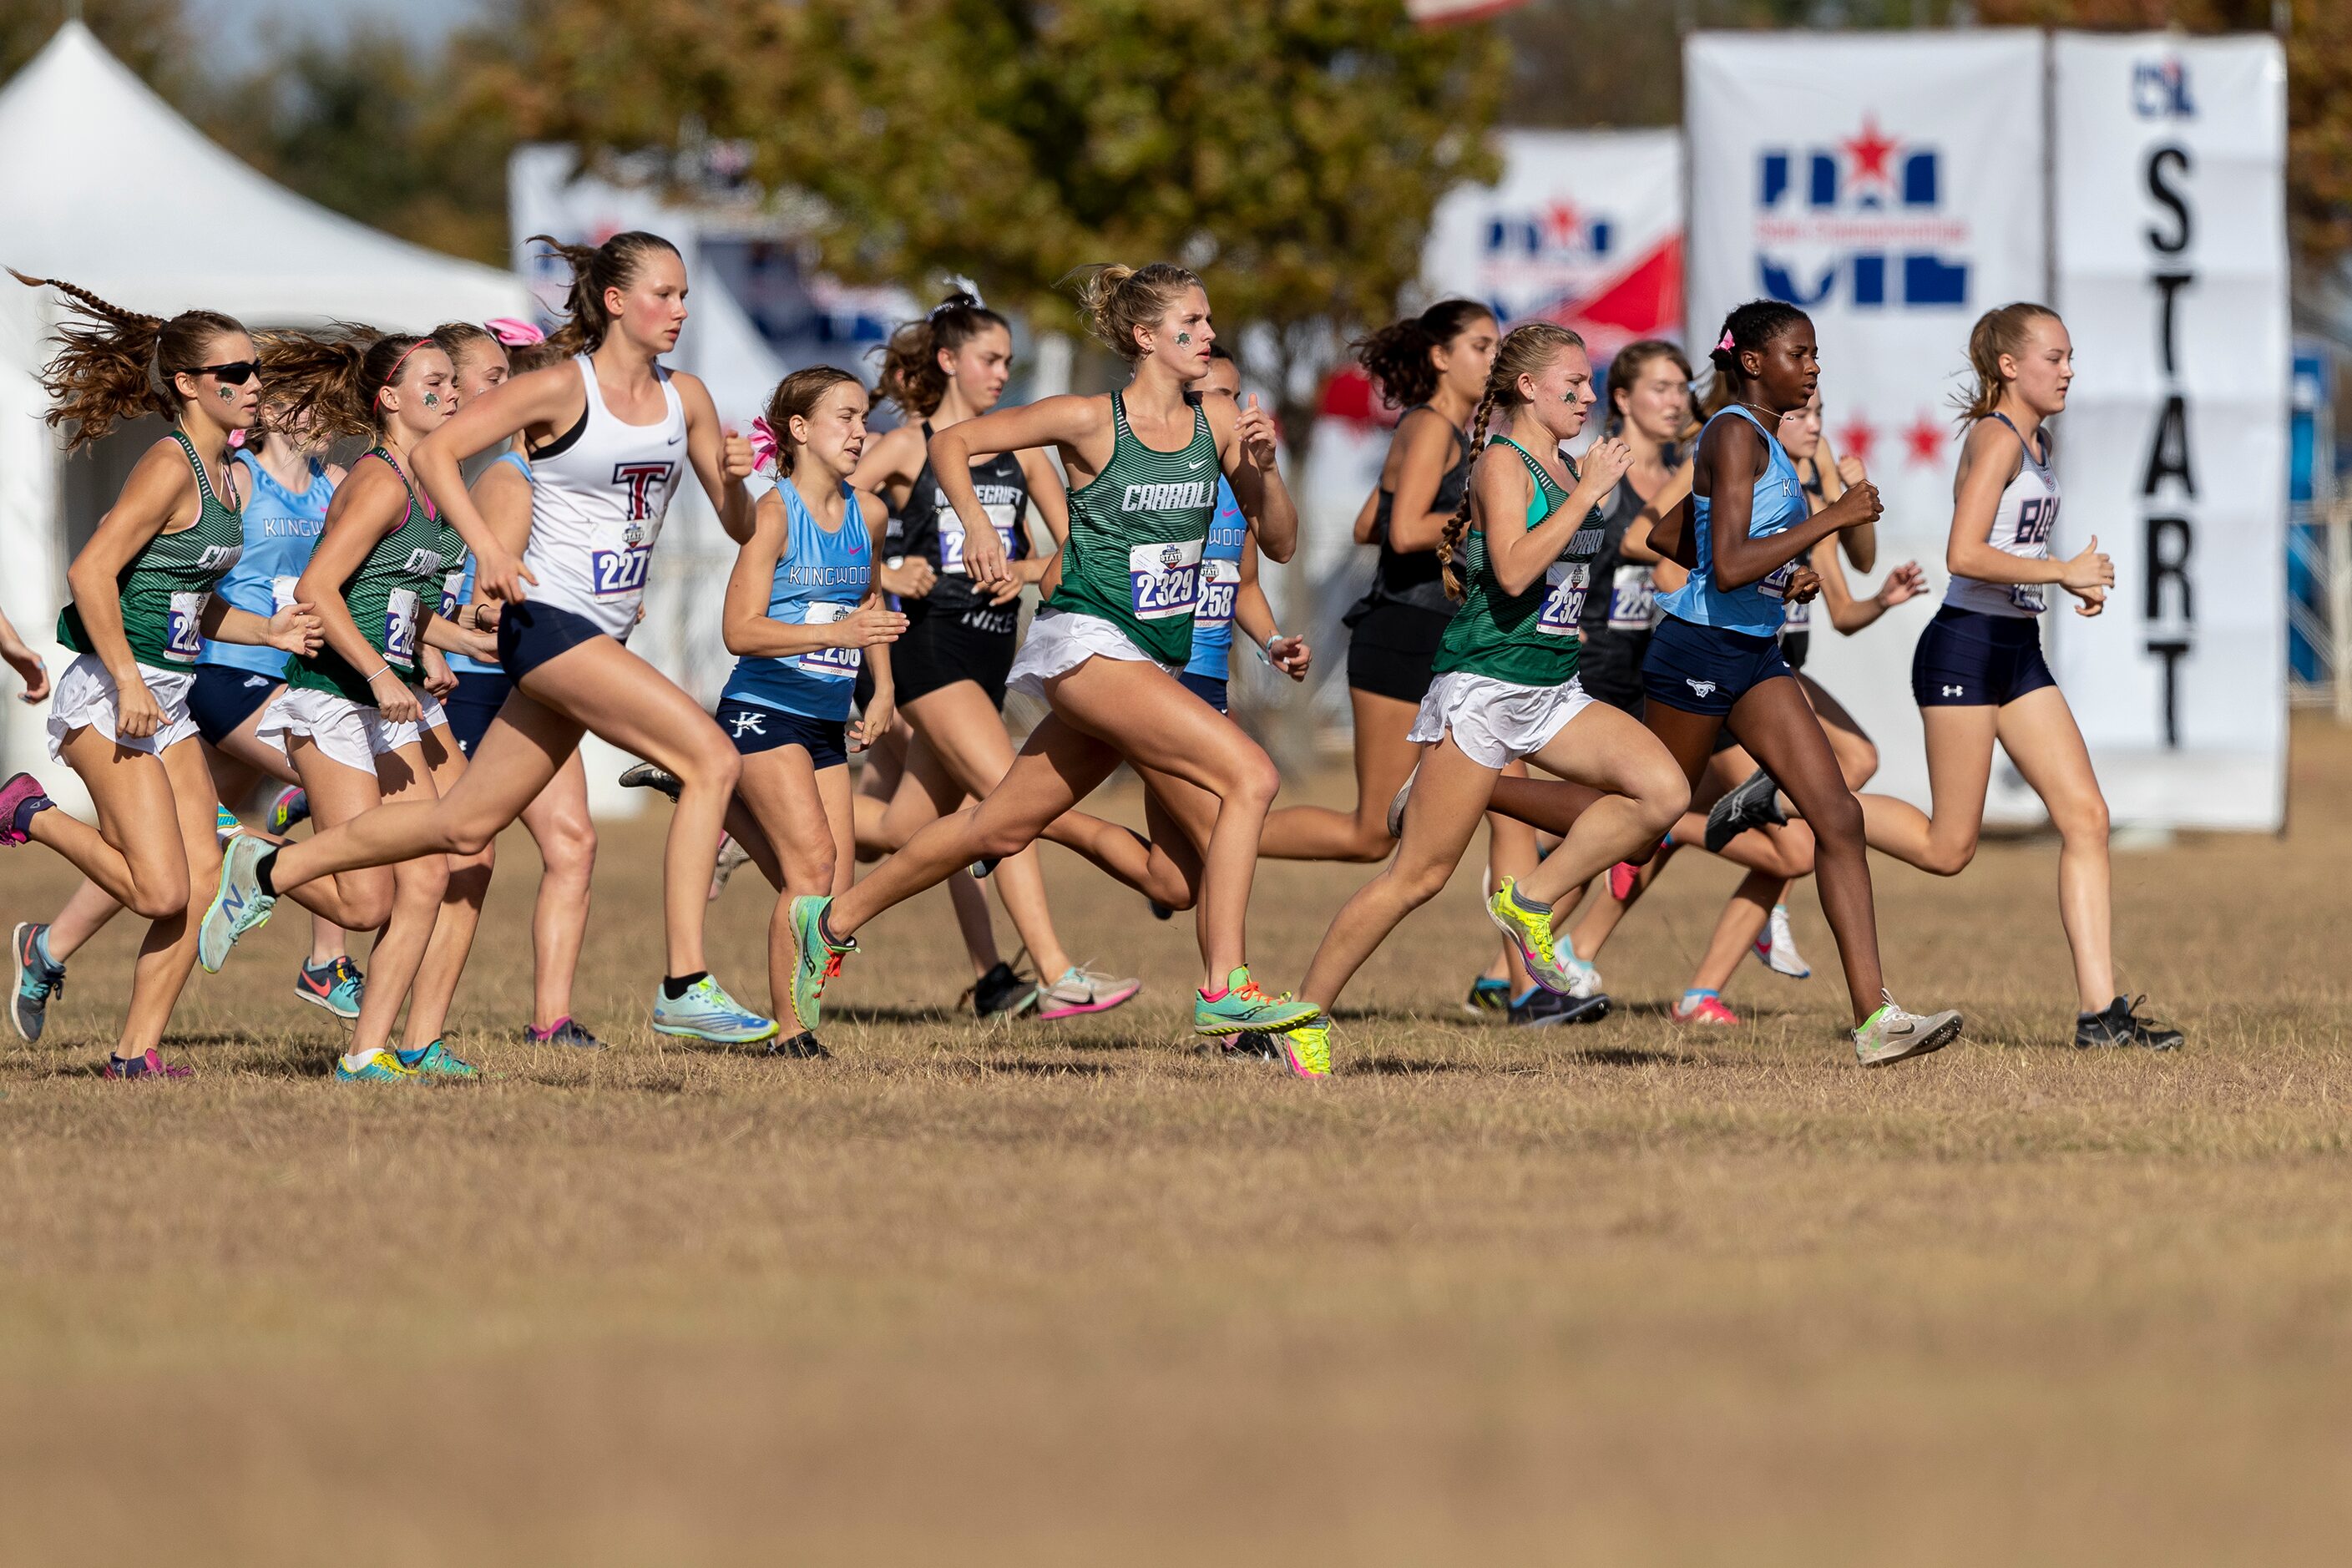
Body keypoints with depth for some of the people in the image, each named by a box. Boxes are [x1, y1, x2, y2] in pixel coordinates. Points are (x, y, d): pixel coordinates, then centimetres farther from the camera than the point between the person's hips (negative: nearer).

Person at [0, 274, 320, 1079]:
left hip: (167, 701, 9)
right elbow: (92, 573, -21)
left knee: (204, 883, 1)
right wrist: (129, 683, -24)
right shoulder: (170, 468, -14)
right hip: (109, 695, -9)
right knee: (162, 890, -15)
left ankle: (137, 1050, 6)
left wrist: (269, 632, 7)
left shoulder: (226, 475, 14)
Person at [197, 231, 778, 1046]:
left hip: (603, 639, 8)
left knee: (465, 826, 13)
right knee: (712, 760, -21)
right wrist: (486, 545, -23)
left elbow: (738, 527, 13)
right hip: (549, 620, -8)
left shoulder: (683, 397, 10)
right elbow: (435, 452, -10)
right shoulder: (561, 389, -9)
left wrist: (734, 478, -10)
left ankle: (268, 872, 30)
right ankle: (685, 989, -20)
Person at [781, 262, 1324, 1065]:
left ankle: (833, 920, 32)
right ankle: (1225, 990, -23)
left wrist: (1262, 468, -11)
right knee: (1249, 775, -22)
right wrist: (977, 526, -15)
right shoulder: (1090, 422, -9)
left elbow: (1279, 541, 6)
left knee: (1003, 826, 15)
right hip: (1085, 639, -7)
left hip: (1155, 659, 7)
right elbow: (951, 443, 1)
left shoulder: (1215, 425, 5)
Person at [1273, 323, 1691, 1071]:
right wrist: (1590, 492, -23)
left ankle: (1530, 901, 1)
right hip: (1484, 682, -8)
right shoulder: (1503, 462, -10)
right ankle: (1307, 1011, 5)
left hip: (1553, 690, 8)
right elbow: (1513, 571, -25)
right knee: (1419, 874, -6)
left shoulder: (1565, 468, 14)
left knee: (1663, 791, -13)